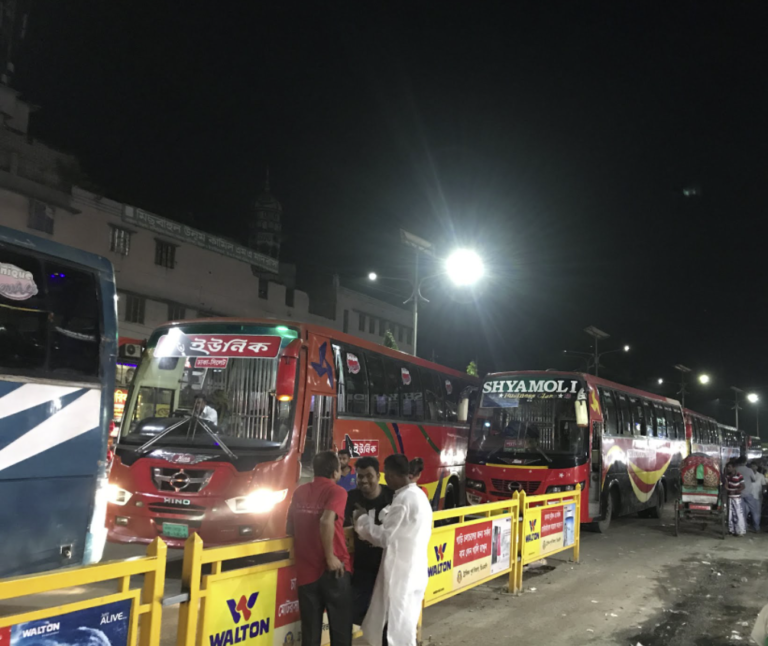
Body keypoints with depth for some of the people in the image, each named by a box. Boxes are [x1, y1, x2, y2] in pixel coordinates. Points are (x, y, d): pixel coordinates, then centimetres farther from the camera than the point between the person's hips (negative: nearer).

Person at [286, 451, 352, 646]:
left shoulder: (299, 492, 7)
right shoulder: (336, 491, -9)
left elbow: (290, 529, 14)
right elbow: (326, 522, -26)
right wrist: (330, 557, -17)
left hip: (306, 569, 5)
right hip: (334, 569, -4)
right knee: (340, 627, 10)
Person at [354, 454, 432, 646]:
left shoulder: (403, 499, -21)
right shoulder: (418, 495, 9)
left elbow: (385, 537, -18)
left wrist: (363, 520, -5)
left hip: (401, 572, -9)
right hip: (414, 570, 9)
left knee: (396, 629, 1)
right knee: (404, 627, 18)